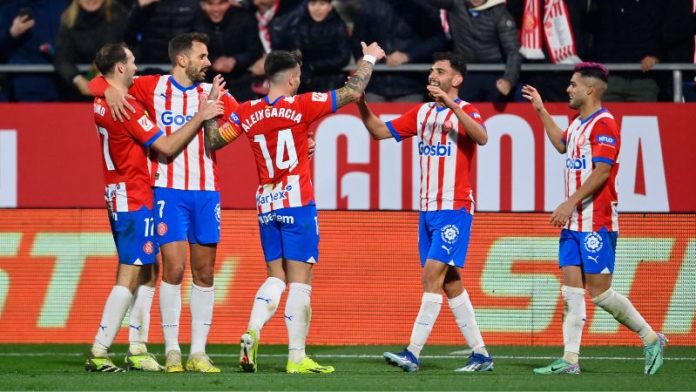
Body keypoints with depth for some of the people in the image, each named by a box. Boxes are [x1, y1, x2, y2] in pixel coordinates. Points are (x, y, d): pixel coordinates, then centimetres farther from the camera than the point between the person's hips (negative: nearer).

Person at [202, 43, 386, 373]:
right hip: (297, 203, -5)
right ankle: (296, 357, -3)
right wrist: (368, 59, 11)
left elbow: (212, 141, 5)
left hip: (266, 205, 5)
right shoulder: (301, 107, -8)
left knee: (276, 277, 13)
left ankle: (252, 333, -10)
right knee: (300, 280, -1)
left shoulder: (246, 113, 2)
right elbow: (352, 92, -4)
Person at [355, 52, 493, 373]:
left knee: (432, 274, -14)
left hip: (455, 208, -7)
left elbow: (481, 137, -28)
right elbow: (380, 131, 14)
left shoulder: (466, 111, -7)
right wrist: (361, 101, 0)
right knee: (449, 283, 8)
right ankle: (480, 355, 14)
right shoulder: (422, 113, 13)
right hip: (428, 209, 7)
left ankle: (413, 353, -16)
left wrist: (452, 105, -36)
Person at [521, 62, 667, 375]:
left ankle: (651, 340, 7)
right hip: (573, 223, 9)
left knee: (599, 292, -7)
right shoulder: (578, 123, 15)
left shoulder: (604, 124, -13)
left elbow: (601, 171, -22)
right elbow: (562, 144, 38)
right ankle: (570, 359, 1)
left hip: (596, 223, -9)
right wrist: (541, 111, 36)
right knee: (571, 290, 2)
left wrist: (570, 203, -25)